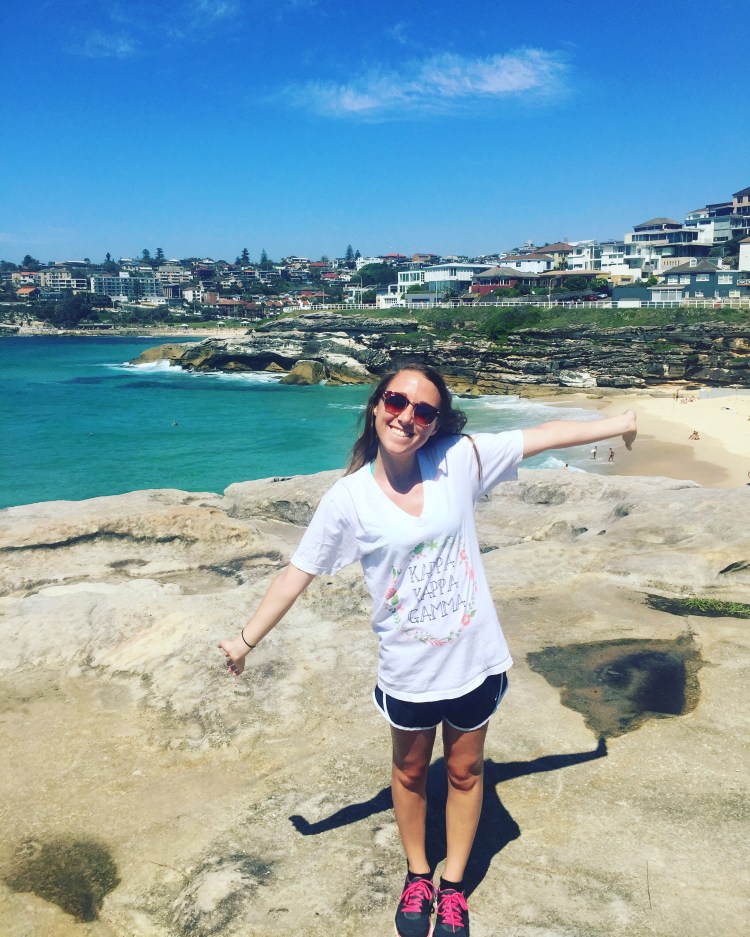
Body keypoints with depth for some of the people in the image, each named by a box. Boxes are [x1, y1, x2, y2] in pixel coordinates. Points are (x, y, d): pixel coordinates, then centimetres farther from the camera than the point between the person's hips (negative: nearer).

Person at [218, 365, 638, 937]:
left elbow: (545, 434, -6)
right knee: (410, 773, 22)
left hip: (475, 660, 1)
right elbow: (297, 574, -8)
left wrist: (623, 423, -3)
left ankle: (453, 885, 44)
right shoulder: (349, 499, -15)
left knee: (465, 770, 21)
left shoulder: (461, 459, -13)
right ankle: (417, 875, 49)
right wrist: (246, 639, -4)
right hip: (408, 671, -1)